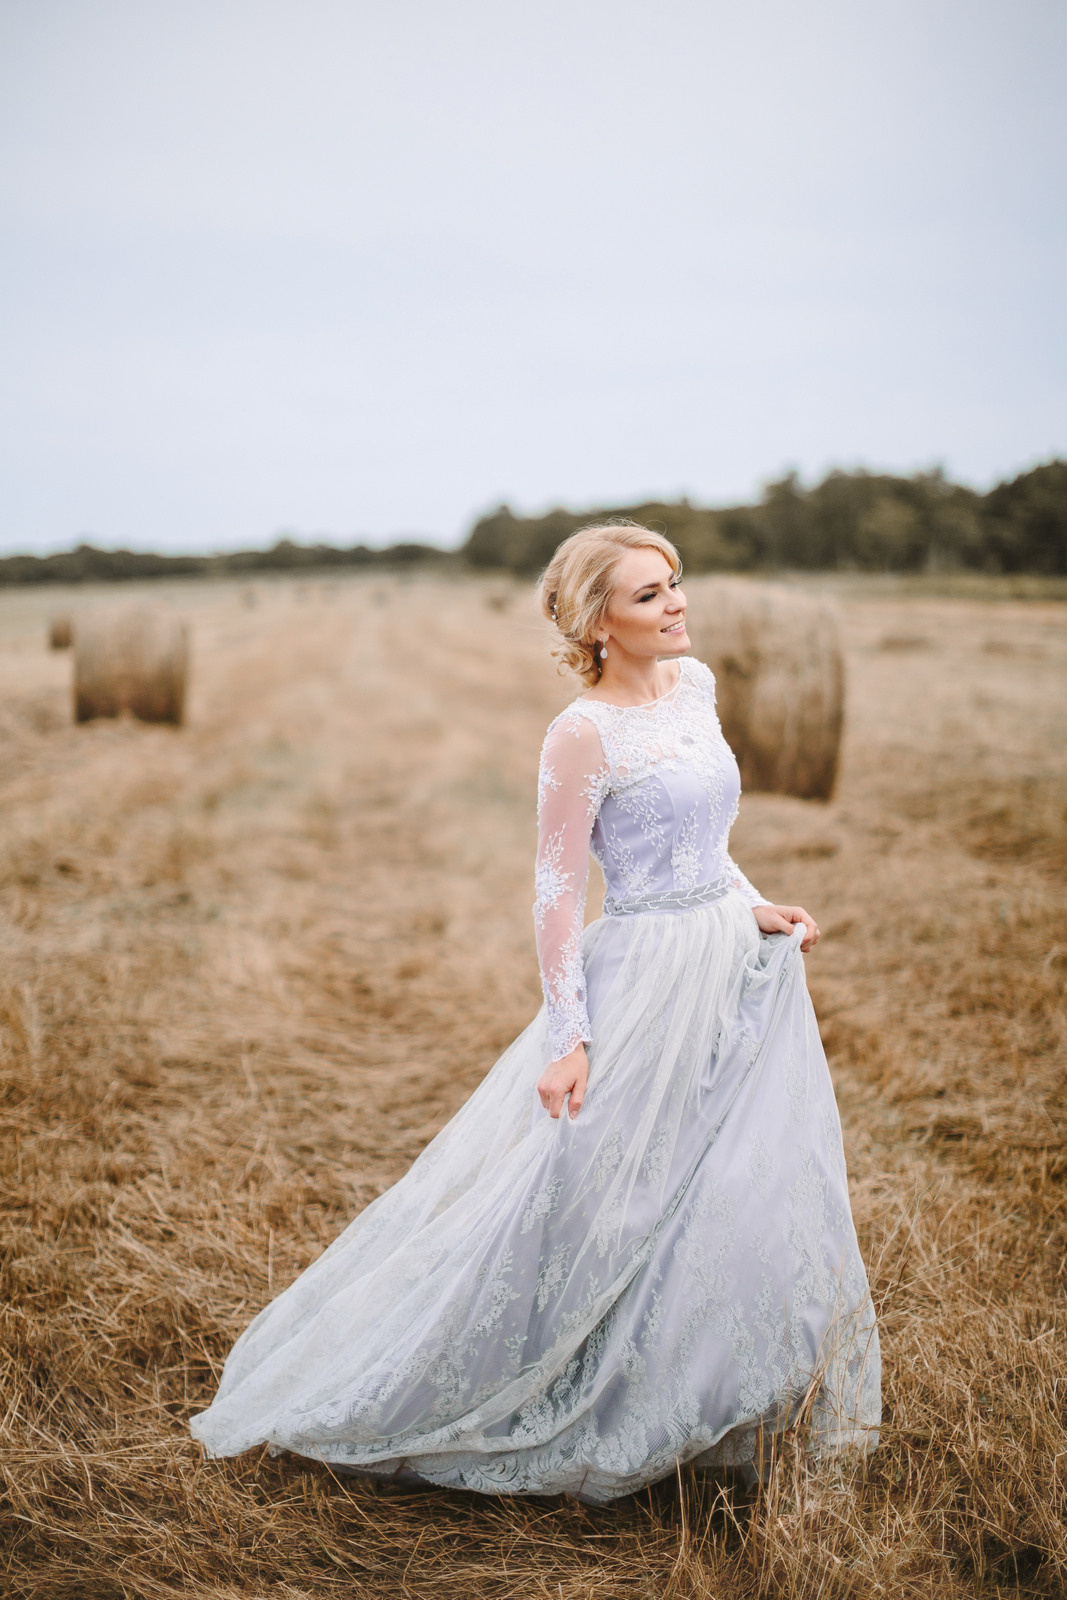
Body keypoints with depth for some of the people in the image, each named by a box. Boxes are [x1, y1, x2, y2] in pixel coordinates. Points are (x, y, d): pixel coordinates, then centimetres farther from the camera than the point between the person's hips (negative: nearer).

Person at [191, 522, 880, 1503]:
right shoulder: (583, 734, -15)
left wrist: (755, 905, 3)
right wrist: (568, 1036, -17)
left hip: (738, 974, 8)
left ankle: (702, 1413, 34)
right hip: (645, 984, -8)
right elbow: (559, 890, -13)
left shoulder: (696, 684, 8)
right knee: (592, 1205, 0)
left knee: (741, 1198, 14)